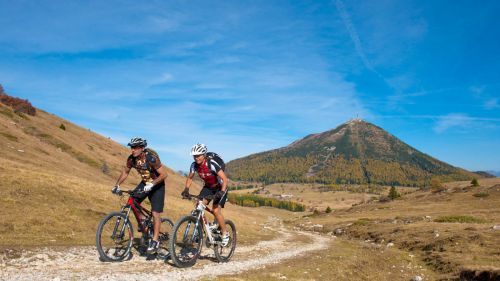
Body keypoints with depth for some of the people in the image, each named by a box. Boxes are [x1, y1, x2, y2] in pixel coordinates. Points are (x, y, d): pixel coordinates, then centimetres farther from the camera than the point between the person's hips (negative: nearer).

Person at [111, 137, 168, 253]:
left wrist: (151, 184, -39)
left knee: (155, 213, -11)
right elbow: (125, 172, 4)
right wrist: (117, 185, -8)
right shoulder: (131, 159, -11)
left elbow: (164, 174, -29)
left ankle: (155, 241, -5)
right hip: (145, 183, 6)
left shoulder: (151, 158, -29)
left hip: (157, 184, -6)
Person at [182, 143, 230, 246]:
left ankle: (225, 234, 2)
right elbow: (190, 178, 1)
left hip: (220, 187, -5)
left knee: (216, 211, -18)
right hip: (207, 187, 5)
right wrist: (186, 189, -15)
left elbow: (225, 179, -32)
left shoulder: (212, 164, -31)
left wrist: (221, 192, -45)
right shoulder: (194, 165, -15)